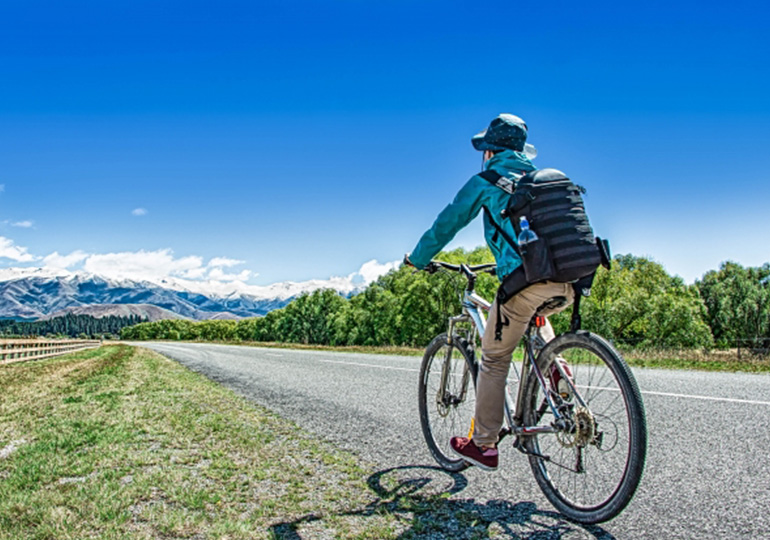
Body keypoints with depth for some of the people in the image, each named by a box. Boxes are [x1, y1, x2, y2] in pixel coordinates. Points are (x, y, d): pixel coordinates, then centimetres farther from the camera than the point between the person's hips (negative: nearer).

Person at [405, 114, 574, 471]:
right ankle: (559, 373, 17)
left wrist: (417, 258, 27)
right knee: (535, 316, 39)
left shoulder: (487, 179, 9)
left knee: (494, 360, 8)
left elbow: (448, 222, 12)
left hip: (526, 279, -6)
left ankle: (483, 445, 15)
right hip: (570, 282, 7)